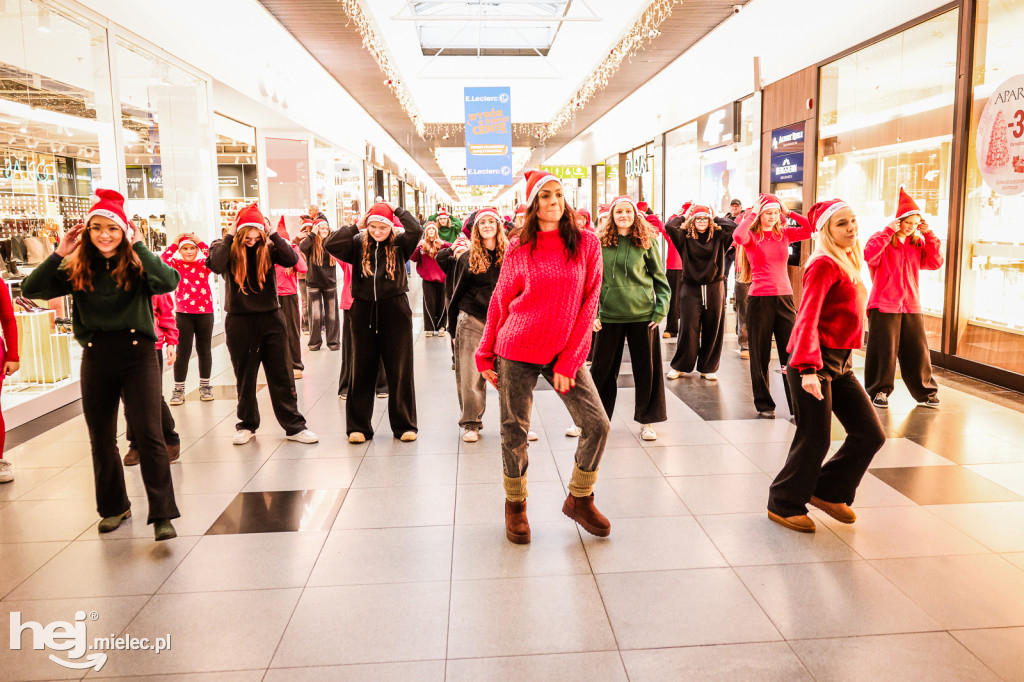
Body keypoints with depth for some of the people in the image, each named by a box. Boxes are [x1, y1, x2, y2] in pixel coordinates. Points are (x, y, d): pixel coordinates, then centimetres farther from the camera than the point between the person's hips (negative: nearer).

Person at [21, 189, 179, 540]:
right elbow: (30, 290, -1)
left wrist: (138, 246, -17)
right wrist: (58, 254, -8)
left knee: (148, 435, -9)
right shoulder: (77, 270, 6)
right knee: (101, 440, 13)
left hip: (138, 355, -4)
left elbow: (169, 281, -24)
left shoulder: (138, 265, -3)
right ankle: (114, 507, 31)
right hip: (96, 359, 4)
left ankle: (162, 515, -3)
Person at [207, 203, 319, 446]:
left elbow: (292, 259, -15)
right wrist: (229, 236, -17)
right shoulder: (226, 248, -1)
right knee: (245, 378, 10)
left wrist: (273, 234, -15)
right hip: (240, 323, 0)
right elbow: (216, 265, -22)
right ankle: (247, 424, 26)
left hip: (271, 319, 1)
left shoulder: (269, 248, 1)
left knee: (283, 376, 3)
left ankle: (294, 426, 10)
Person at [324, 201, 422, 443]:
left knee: (400, 370, 4)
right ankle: (358, 426, 18)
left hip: (395, 312, -1)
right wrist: (356, 226, -2)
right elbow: (330, 245, -7)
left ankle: (404, 425, 15)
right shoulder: (358, 244, 6)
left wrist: (397, 209, -3)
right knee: (362, 370, 8)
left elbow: (416, 230, -15)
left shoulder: (399, 244, 2)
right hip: (364, 312, 1)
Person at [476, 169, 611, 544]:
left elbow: (589, 303, -3)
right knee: (514, 432, 4)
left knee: (597, 425, -3)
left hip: (565, 352, 1)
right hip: (518, 351, -1)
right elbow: (500, 301, 7)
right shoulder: (518, 248, 0)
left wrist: (569, 361, -8)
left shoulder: (587, 242, -1)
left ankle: (579, 499, 20)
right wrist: (485, 354, 7)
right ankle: (515, 504, 28)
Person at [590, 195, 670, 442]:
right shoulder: (601, 243, 4)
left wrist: (660, 310, -4)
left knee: (646, 369, 6)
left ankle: (646, 421, 21)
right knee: (601, 369, 8)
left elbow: (660, 280, 5)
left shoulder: (646, 242, 2)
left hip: (642, 315, 0)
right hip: (610, 315, 1)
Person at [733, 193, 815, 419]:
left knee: (790, 354, 3)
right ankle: (764, 404, 19)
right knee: (760, 356, 7)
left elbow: (811, 229, -5)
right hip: (760, 299, -3)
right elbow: (737, 237, -26)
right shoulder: (751, 236, -3)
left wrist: (789, 212, -3)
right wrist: (752, 214, -14)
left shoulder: (785, 233, 8)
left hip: (785, 298, 3)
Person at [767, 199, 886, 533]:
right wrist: (808, 368, -29)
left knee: (871, 434, 9)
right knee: (815, 440, -2)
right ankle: (783, 505, 16)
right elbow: (807, 318, -21)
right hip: (815, 362, -9)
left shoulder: (849, 264, 16)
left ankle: (827, 492, 25)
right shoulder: (824, 264, -12)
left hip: (840, 363, 9)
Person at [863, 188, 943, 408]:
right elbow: (868, 254, -23)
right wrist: (888, 232, -20)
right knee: (884, 351, -2)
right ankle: (879, 391, 12)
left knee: (918, 351, 6)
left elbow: (935, 263, 1)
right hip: (884, 306, -5)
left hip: (911, 307, 5)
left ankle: (924, 392, 19)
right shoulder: (882, 239, -2)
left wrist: (928, 235, -2)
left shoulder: (919, 243, 13)